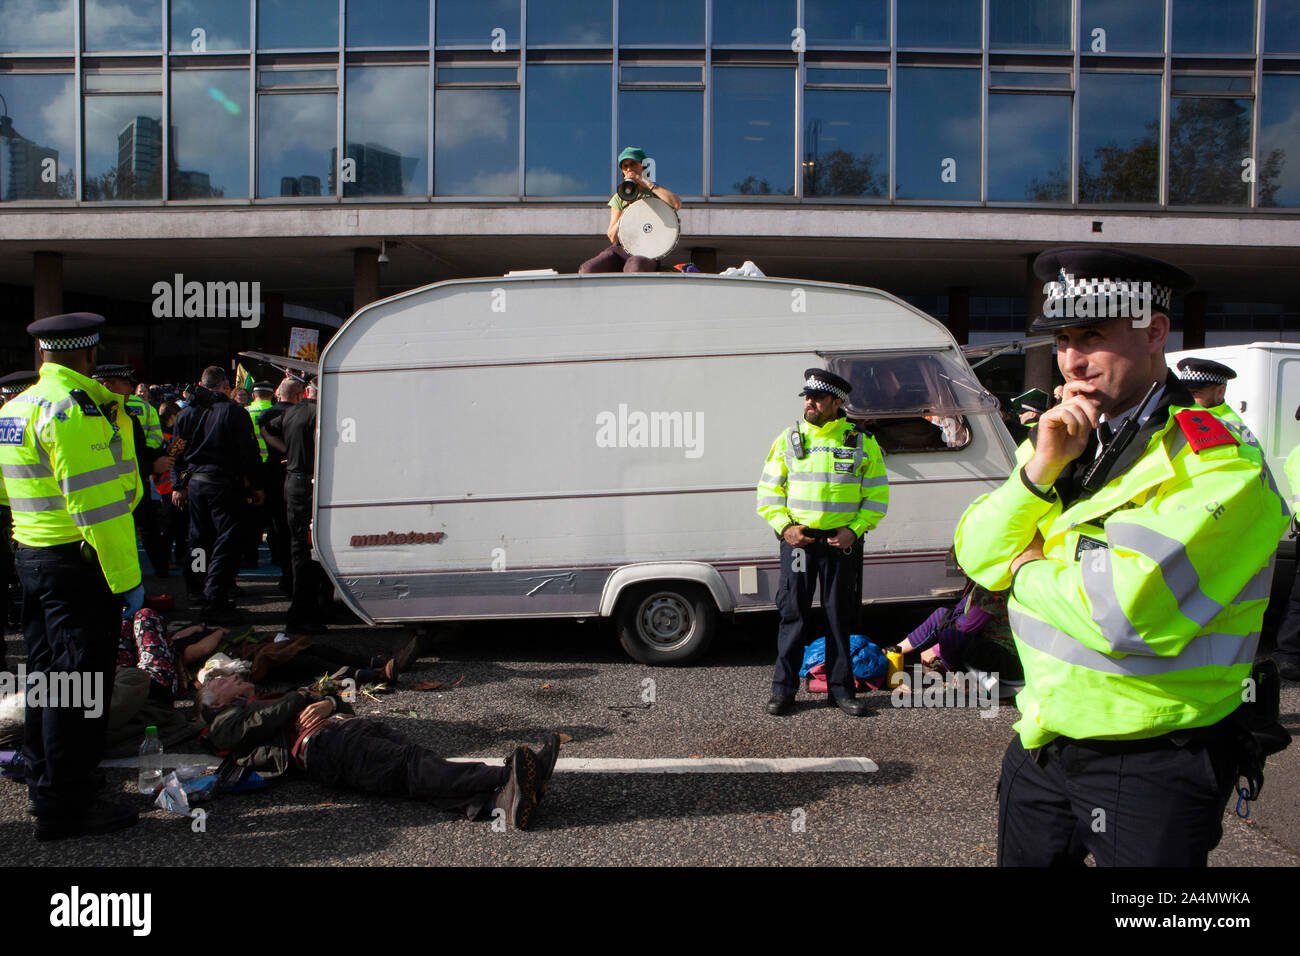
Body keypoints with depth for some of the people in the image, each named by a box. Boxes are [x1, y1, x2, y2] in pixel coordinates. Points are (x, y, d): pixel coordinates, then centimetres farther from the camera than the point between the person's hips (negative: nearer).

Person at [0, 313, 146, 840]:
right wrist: (126, 579, -19)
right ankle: (65, 805, 6)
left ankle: (44, 782, 36)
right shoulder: (76, 408, -18)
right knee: (80, 680, -2)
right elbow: (96, 504, -22)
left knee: (48, 674, 20)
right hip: (78, 563, -10)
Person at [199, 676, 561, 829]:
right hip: (322, 744, -6)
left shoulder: (280, 704, 44)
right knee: (410, 768, -31)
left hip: (358, 727, 7)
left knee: (422, 764, -24)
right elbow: (248, 728, -1)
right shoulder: (224, 720, 26)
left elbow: (344, 707, 30)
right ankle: (507, 776, -54)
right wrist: (300, 699, 6)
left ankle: (502, 801, -50)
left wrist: (329, 703, 8)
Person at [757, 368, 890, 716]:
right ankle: (783, 688, 13)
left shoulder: (862, 443, 2)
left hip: (842, 541, 0)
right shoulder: (788, 440, 4)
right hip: (797, 539, 0)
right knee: (793, 614, 3)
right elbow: (768, 492, 6)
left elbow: (877, 496, 4)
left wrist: (854, 530, -9)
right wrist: (784, 527, -7)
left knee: (841, 616, 8)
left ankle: (841, 689, 20)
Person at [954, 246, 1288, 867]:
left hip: (1150, 768, -6)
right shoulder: (1069, 443, 6)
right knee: (1025, 858, 22)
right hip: (1040, 746, 7)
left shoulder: (1221, 469, -18)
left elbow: (1126, 616, -29)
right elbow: (978, 557, 0)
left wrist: (1029, 569, -11)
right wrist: (1040, 467, -14)